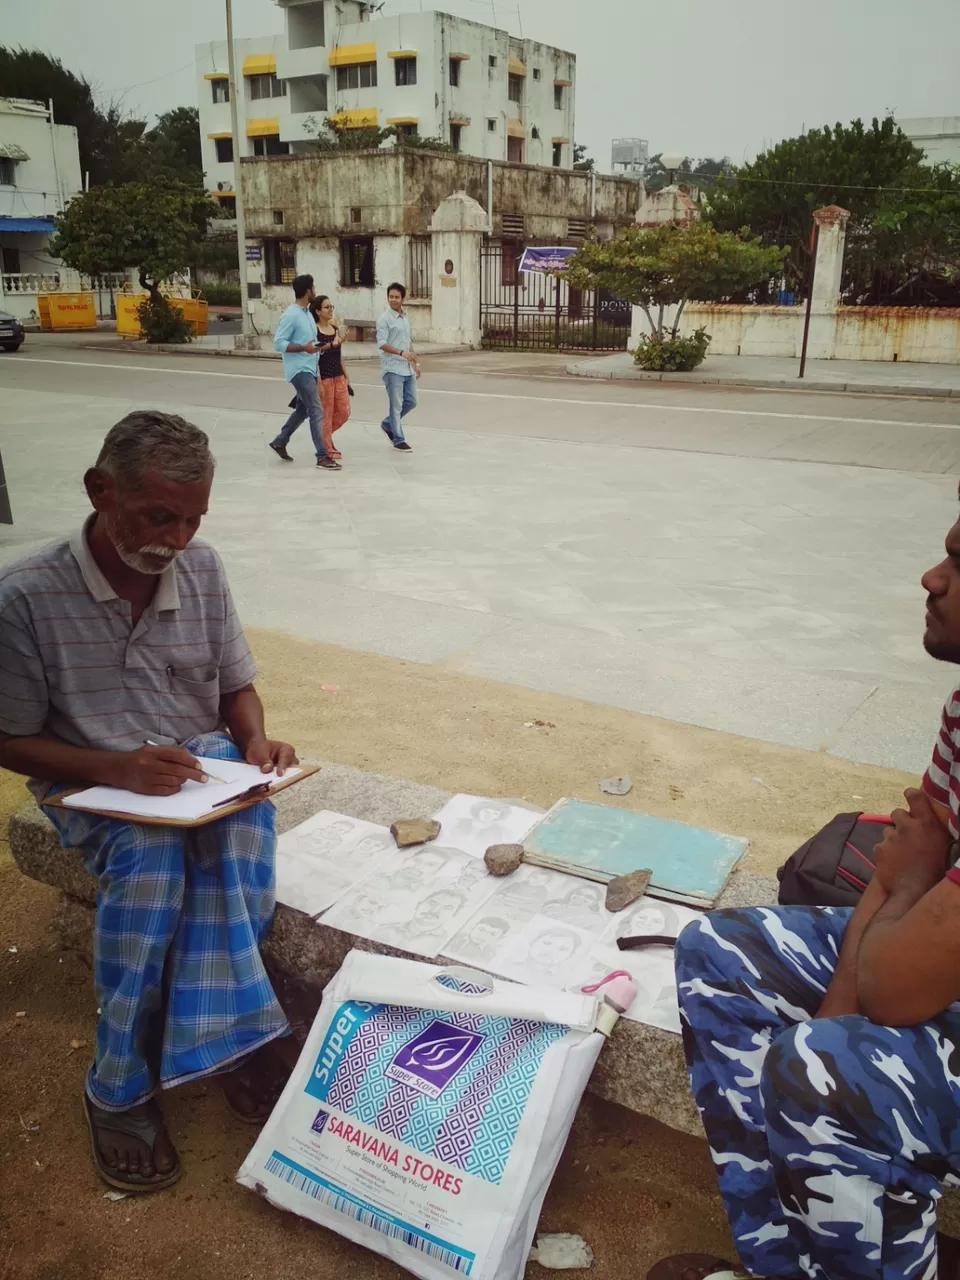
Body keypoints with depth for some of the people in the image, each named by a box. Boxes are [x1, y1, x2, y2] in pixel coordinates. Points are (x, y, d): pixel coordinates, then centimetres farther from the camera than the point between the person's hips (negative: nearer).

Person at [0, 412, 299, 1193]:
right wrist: (115, 769, -23)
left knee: (246, 815, -31)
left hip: (203, 767, 3)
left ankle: (214, 1034, -16)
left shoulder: (202, 568, -4)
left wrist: (255, 743, -14)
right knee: (152, 850, -34)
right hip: (94, 786, -3)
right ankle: (119, 1085, -16)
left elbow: (236, 687, 8)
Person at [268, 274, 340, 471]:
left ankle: (279, 442, 32)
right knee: (316, 411, -12)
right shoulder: (291, 315, -14)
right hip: (299, 370, -9)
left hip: (309, 369, 9)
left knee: (303, 409, 18)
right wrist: (304, 348, -27)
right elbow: (279, 343, -17)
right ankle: (323, 457, -11)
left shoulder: (307, 313, 13)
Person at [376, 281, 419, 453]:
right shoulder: (384, 319, -9)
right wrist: (401, 353, -30)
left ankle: (388, 424, 29)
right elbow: (382, 344, -18)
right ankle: (398, 439, 5)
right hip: (392, 368, -7)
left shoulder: (406, 318, 15)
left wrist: (416, 363, 20)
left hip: (407, 368, 7)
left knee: (411, 401, 10)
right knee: (396, 404, -3)